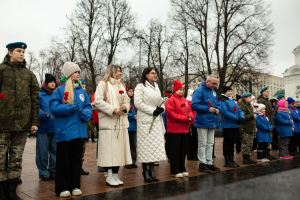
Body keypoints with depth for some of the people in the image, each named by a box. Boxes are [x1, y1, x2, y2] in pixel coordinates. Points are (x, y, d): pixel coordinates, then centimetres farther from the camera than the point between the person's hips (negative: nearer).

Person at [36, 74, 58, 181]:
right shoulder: (40, 95, 2)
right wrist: (44, 115, -21)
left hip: (56, 128, 3)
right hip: (43, 127, -3)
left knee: (55, 150, 9)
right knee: (43, 151, 0)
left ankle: (53, 171, 21)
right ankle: (43, 172, 13)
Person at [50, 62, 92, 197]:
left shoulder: (82, 91, 12)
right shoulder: (60, 90, -1)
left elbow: (88, 107, 12)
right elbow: (54, 107, -10)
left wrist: (86, 114, -10)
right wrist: (72, 108, -17)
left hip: (79, 130, 5)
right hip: (64, 130, -4)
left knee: (77, 158, 11)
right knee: (64, 159, 2)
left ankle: (75, 186, 21)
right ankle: (63, 187, 12)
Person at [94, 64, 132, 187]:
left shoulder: (121, 85, 21)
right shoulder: (103, 84, -1)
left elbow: (127, 101, 22)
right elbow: (98, 101, -11)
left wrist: (126, 106, -1)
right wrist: (113, 109, -16)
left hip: (121, 122, 7)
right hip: (108, 122, -7)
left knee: (119, 148, 7)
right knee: (109, 149, -6)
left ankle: (115, 175, 16)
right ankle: (109, 177, 3)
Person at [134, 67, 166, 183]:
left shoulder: (156, 86, 17)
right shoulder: (140, 86, -5)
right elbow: (138, 103, -14)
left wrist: (161, 108, 0)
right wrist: (152, 111, -14)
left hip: (156, 120, 7)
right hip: (145, 120, -7)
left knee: (155, 145, 6)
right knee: (145, 145, -4)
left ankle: (151, 171, 15)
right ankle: (145, 173, 5)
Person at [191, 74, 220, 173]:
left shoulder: (214, 92, 16)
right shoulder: (200, 91, -11)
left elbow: (216, 104, 27)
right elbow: (194, 105, -20)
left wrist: (217, 109, 4)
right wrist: (208, 109, -21)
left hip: (212, 122, 8)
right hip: (203, 121, -8)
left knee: (210, 143, 13)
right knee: (202, 143, -2)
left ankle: (209, 163, 21)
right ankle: (202, 163, 5)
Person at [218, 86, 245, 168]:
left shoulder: (233, 101, 18)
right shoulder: (222, 101, -9)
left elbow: (239, 110, 15)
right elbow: (225, 113, -19)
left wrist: (242, 118, -5)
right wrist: (237, 119, -20)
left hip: (235, 125, 8)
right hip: (227, 125, -8)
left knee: (232, 143, 12)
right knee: (227, 143, -2)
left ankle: (231, 159, 21)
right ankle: (227, 161, 5)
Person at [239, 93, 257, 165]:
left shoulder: (250, 106, 20)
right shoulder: (242, 107, -11)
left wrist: (255, 126, 23)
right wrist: (252, 116, -15)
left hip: (251, 128, 9)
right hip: (245, 129, -9)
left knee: (250, 144, 10)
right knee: (245, 144, -6)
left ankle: (248, 158, 17)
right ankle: (245, 159, 0)